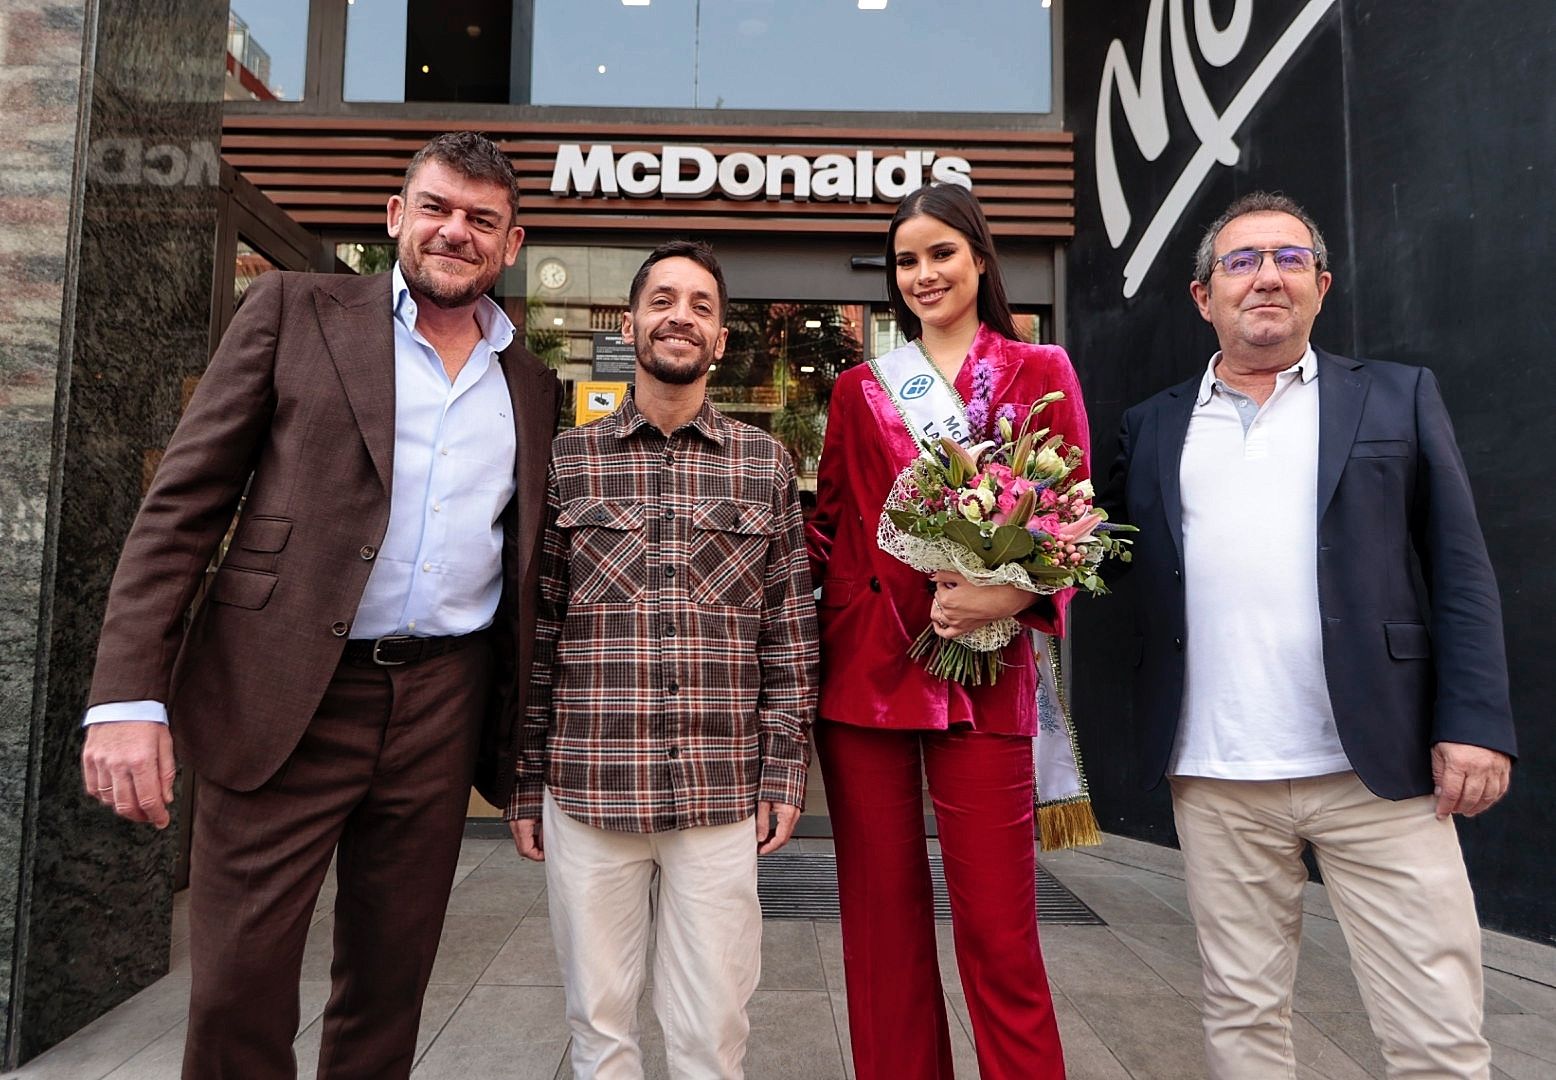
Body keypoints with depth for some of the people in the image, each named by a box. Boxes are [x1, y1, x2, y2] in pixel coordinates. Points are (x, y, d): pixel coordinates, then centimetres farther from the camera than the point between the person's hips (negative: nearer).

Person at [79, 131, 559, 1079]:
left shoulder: (533, 388, 12)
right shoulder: (295, 312, 3)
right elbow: (183, 504, -2)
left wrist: (524, 745, 10)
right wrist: (129, 696, -11)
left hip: (444, 707, 3)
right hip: (283, 701, -2)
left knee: (390, 985, 14)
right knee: (239, 988, 3)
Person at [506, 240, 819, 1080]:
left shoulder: (765, 464, 5)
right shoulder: (566, 461, 4)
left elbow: (789, 632, 6)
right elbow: (536, 632, 5)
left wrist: (785, 773, 2)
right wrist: (525, 784, 5)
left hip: (722, 794, 0)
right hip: (587, 789, 0)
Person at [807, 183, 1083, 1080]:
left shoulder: (1040, 373, 8)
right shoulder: (860, 389, 14)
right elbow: (831, 524, 13)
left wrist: (1010, 593, -15)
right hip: (861, 666, 3)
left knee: (998, 926, -1)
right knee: (882, 913, 10)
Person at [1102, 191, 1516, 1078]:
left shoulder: (1399, 399, 7)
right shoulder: (1154, 428, 11)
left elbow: (1461, 574, 3)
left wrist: (1475, 723, -7)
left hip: (1379, 769, -1)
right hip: (1216, 781, 1)